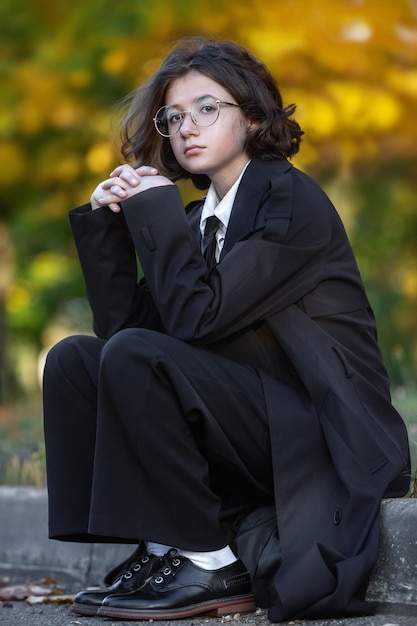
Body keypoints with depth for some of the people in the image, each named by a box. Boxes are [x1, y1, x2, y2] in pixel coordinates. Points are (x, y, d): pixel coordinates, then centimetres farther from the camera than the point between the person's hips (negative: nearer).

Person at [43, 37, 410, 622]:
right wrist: (108, 220, 2)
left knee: (134, 357, -25)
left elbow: (196, 317, -20)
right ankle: (163, 547, -7)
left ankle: (211, 565, -17)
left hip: (320, 438, -8)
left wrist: (156, 206, -12)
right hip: (245, 432, 8)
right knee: (72, 359, -1)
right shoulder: (196, 217, 15)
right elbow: (119, 323, 9)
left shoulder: (292, 200, -9)